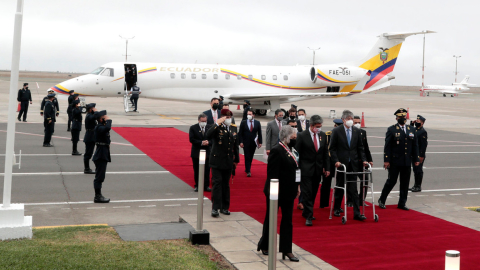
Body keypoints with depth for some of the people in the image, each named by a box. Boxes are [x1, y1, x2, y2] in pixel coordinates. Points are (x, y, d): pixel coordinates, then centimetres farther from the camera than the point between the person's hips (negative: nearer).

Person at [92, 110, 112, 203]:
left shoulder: (102, 127, 15)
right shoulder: (99, 128, -16)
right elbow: (108, 128, -35)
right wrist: (108, 120, -22)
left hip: (103, 156, 10)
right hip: (100, 156, -10)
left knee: (100, 176, 14)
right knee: (99, 176, -6)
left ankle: (98, 196, 20)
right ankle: (97, 197, -1)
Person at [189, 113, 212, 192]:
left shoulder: (210, 128, 4)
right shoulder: (193, 128, -3)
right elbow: (191, 139, -9)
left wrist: (208, 142, -17)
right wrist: (201, 143, -19)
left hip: (207, 152, 1)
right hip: (196, 152, -1)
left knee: (207, 170, 2)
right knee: (197, 170, 6)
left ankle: (206, 186, 10)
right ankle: (197, 186, 17)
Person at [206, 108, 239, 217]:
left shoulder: (234, 128, 9)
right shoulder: (217, 128, -8)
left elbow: (236, 145, 15)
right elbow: (208, 136, -27)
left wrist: (236, 160, 16)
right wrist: (217, 124, -28)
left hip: (228, 162, 5)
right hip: (217, 161, -5)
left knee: (226, 184, 11)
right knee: (217, 183, -5)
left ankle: (224, 207, 20)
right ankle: (215, 208, -1)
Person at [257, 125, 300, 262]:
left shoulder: (291, 150, 8)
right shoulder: (276, 151, -17)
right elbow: (272, 174, -20)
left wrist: (297, 187, 12)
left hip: (288, 191, 8)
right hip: (277, 192, -8)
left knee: (287, 220, 9)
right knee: (270, 219, 8)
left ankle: (286, 250, 14)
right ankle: (264, 246, 26)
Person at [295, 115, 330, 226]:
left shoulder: (323, 135, 6)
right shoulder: (302, 136, -9)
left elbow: (325, 153, 11)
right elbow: (297, 153, -7)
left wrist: (327, 168, 7)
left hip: (318, 169, 5)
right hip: (306, 169, -5)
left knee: (313, 193, 13)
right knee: (307, 193, -7)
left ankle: (306, 212, 29)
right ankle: (308, 217, -5)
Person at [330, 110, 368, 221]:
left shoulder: (357, 131, 6)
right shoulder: (336, 131, -3)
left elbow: (360, 148, 10)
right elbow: (332, 148, -4)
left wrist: (363, 160, 0)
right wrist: (336, 161, -13)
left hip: (353, 164, 2)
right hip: (341, 164, -2)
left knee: (353, 189, 0)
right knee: (340, 187, 10)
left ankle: (357, 213, -1)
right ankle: (337, 209, 26)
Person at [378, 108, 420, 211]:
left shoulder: (412, 130, 13)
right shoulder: (391, 130, -1)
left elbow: (415, 146, 15)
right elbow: (387, 146, -5)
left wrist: (416, 159, 9)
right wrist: (386, 160, -11)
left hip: (407, 162, 5)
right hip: (394, 162, -4)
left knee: (405, 183, 7)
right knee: (391, 181, -2)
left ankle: (402, 203, 16)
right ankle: (381, 200, 13)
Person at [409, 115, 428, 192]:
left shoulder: (423, 132, -13)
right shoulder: (415, 129, 12)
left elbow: (424, 145, -16)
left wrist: (421, 156, -19)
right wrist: (412, 123, 7)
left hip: (419, 155, -8)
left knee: (418, 170, -1)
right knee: (415, 170, 14)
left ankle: (418, 187, 6)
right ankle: (416, 185, 23)